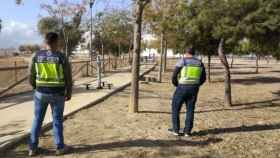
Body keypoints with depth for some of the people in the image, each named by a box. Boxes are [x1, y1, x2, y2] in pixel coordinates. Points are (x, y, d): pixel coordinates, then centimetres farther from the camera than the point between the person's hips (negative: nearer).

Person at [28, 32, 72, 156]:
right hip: (57, 94, -2)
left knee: (37, 120, 16)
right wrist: (69, 93, 6)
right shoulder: (62, 57, -13)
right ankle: (59, 147, 18)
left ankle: (33, 148, 20)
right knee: (57, 120, 11)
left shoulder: (36, 56, -5)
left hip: (41, 93, 2)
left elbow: (31, 76, 3)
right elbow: (68, 78, -9)